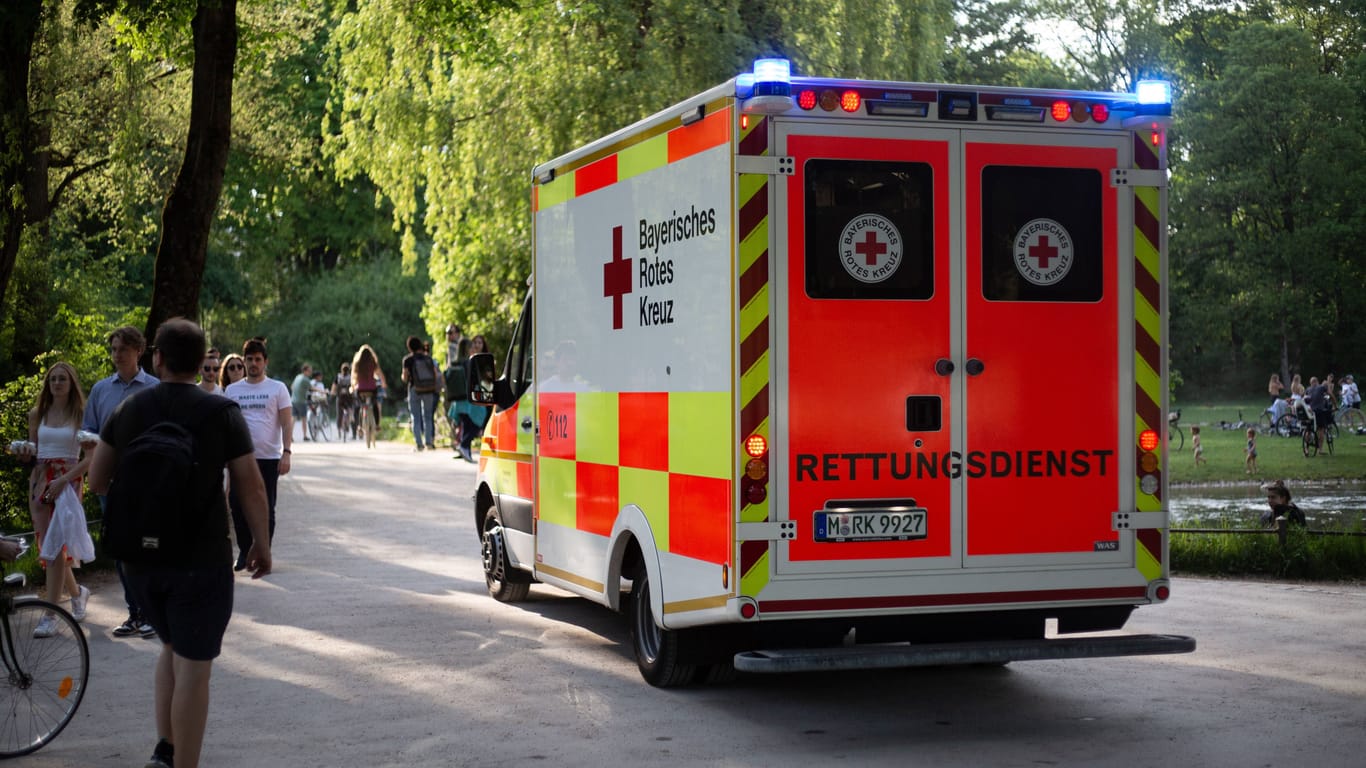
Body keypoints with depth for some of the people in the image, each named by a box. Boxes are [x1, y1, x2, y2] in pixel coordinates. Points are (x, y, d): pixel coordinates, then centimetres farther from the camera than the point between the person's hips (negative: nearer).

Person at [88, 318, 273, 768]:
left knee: (172, 647, 24)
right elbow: (251, 488, -9)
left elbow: (98, 480, 7)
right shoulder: (221, 413, -9)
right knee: (193, 666, 3)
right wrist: (262, 545, 3)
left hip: (141, 558, 4)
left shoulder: (128, 411, 2)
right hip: (201, 561, -4)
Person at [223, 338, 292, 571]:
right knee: (237, 505, -3)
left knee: (266, 509, 4)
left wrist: (286, 453, -10)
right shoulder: (232, 390, 9)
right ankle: (245, 551, 13)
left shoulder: (277, 389, 3)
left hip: (269, 457, -2)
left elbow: (287, 423, 0)